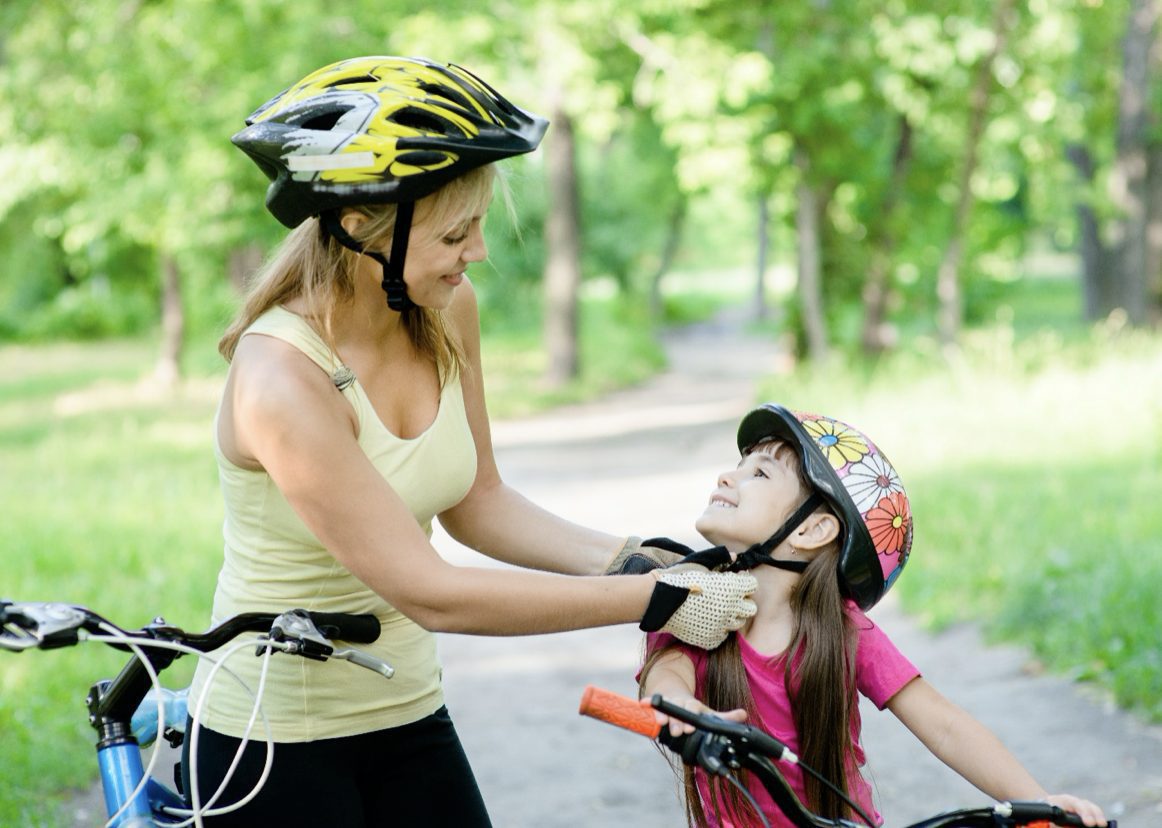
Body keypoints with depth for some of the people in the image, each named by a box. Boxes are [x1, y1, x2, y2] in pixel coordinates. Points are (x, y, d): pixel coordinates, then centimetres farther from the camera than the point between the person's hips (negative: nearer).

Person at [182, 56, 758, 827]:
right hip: (273, 745, -6)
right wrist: (657, 602, -23)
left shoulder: (449, 312, -6)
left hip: (407, 715, 6)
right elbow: (429, 594, -26)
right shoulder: (282, 380, -27)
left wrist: (634, 560, -9)